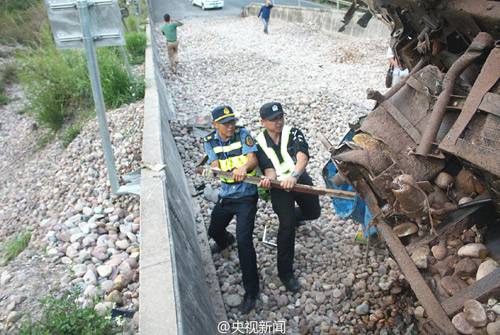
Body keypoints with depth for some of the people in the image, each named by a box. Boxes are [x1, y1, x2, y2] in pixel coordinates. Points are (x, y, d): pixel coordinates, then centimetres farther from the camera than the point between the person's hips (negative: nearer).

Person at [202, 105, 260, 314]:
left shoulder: (243, 134, -10)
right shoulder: (210, 141, -2)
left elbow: (253, 158, -22)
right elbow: (214, 166, -14)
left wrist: (244, 167, -45)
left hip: (246, 197, -4)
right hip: (225, 196, 5)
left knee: (244, 240, -14)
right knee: (214, 231, 23)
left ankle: (251, 291, -1)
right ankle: (226, 241, 63)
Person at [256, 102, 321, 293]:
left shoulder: (293, 133, -10)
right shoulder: (259, 143, -6)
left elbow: (303, 157, -28)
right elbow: (269, 169, -14)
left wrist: (294, 175, -48)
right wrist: (268, 179, -39)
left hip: (300, 179, 2)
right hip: (278, 186, -2)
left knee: (313, 213, 18)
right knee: (287, 226, -12)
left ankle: (293, 216, 54)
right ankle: (285, 273, 0)